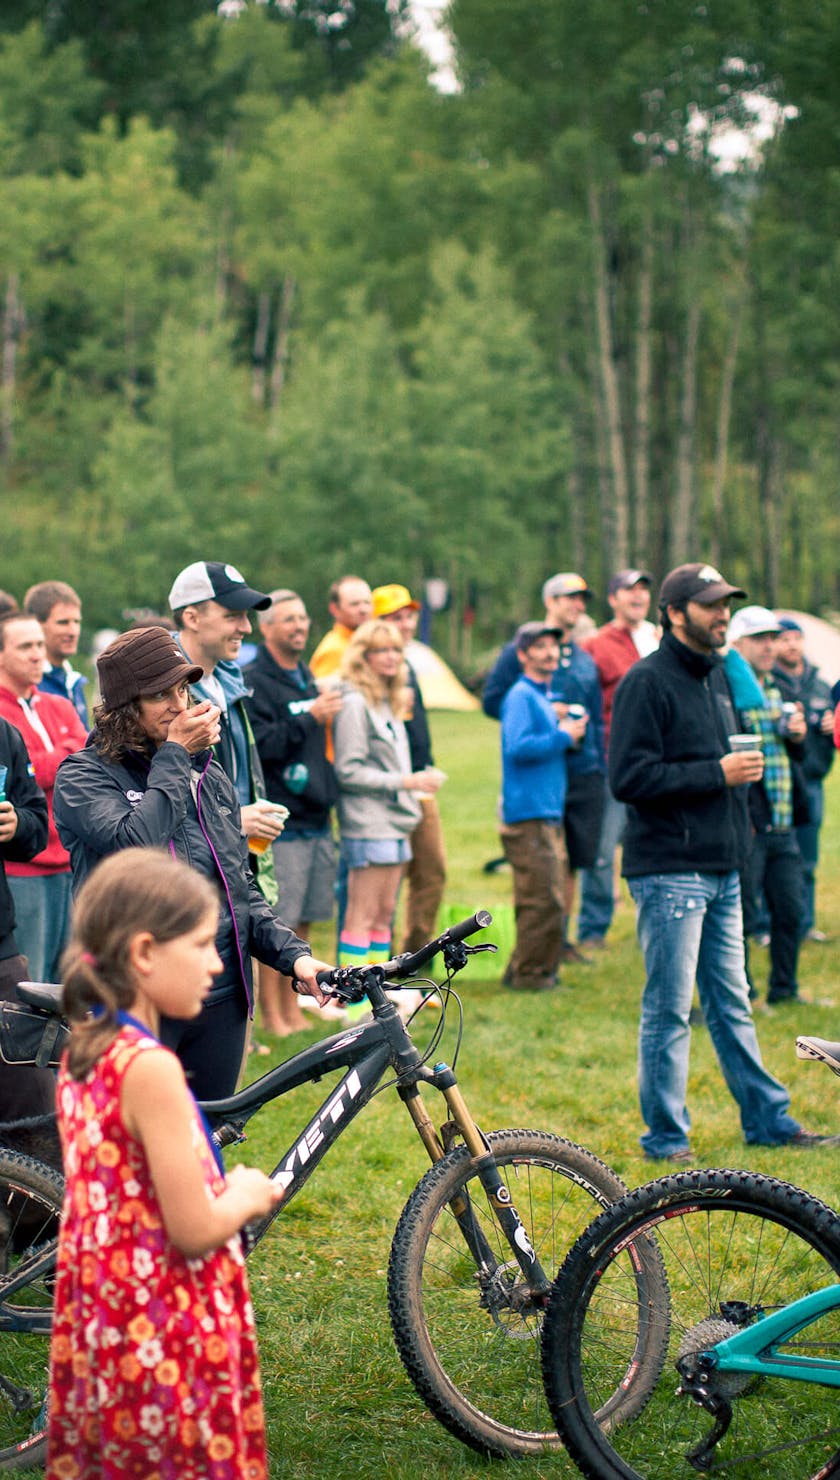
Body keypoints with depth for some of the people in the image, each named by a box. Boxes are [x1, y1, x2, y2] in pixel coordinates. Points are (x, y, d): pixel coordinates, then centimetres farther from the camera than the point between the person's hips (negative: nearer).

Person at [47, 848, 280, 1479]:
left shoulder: (81, 1055, 6)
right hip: (169, 1345, -9)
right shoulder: (150, 1068, -21)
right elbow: (194, 1229, -20)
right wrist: (247, 1194, -2)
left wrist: (223, 1189, 8)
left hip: (99, 1329, 9)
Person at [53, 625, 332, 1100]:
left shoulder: (210, 775, 13)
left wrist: (293, 953, 3)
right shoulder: (83, 775, -4)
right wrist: (175, 756, -12)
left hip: (222, 1000, 6)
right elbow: (135, 840, -24)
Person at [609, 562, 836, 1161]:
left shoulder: (718, 675, 17)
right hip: (669, 872, -8)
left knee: (732, 1005, 15)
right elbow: (630, 777, -19)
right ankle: (665, 1139, 5)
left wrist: (744, 767, 11)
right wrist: (717, 773, -18)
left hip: (721, 871, 8)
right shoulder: (647, 682, -11)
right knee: (669, 1011, -2)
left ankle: (769, 1121, 21)